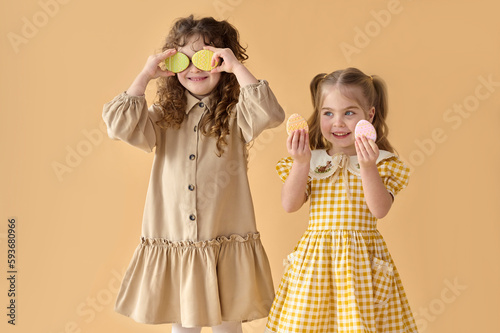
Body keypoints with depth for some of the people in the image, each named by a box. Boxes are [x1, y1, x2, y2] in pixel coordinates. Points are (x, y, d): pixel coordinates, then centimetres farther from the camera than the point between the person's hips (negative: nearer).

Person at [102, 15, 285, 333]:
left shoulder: (235, 115, -1)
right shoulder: (164, 117, 6)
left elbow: (271, 114, -20)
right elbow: (120, 126, -8)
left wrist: (237, 67, -15)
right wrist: (145, 75, -5)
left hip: (226, 249, -2)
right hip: (172, 250, 2)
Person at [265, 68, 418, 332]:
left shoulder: (382, 162, 0)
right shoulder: (311, 160, 4)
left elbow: (380, 209, -13)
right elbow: (289, 205, -4)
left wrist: (367, 167, -24)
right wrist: (301, 163, -14)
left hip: (361, 260, -1)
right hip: (315, 258, 2)